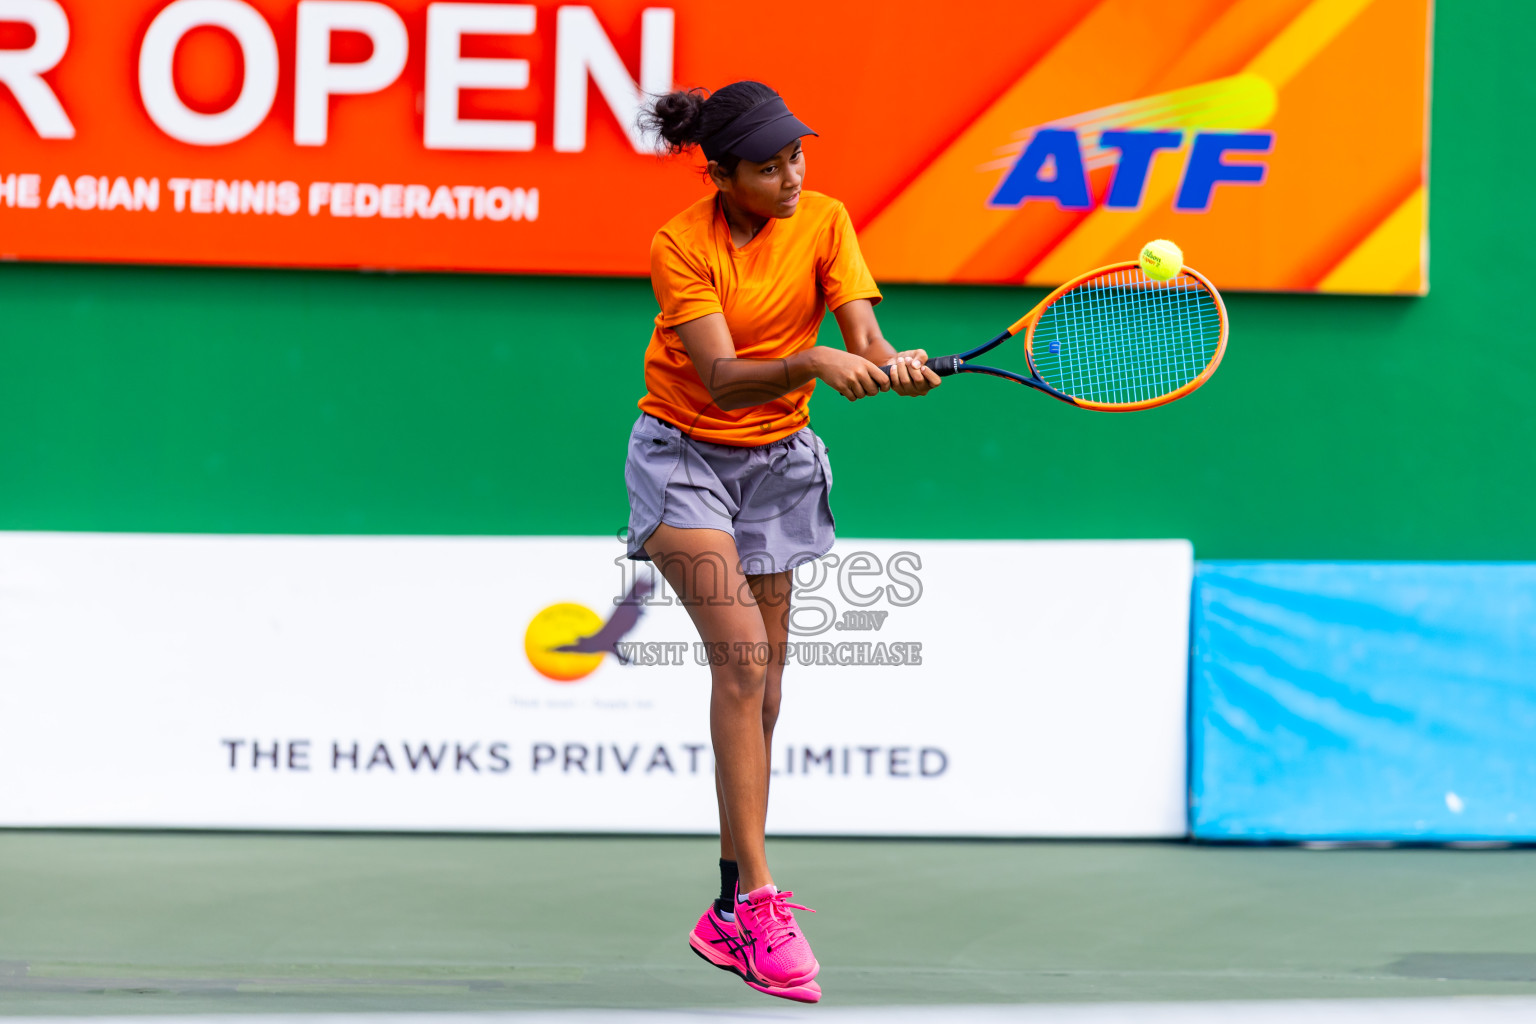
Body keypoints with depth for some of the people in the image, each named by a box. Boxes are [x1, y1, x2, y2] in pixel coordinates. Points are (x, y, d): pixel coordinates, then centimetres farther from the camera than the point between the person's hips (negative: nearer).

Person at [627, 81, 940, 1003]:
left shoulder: (823, 221, -8)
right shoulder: (682, 246, -18)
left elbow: (863, 336, -16)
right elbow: (723, 381, -27)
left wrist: (893, 366, -39)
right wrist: (815, 363, -43)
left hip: (778, 461, 4)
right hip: (684, 453, -4)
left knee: (762, 684, 5)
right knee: (741, 651, -22)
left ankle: (730, 917, 14)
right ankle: (762, 899, -24)